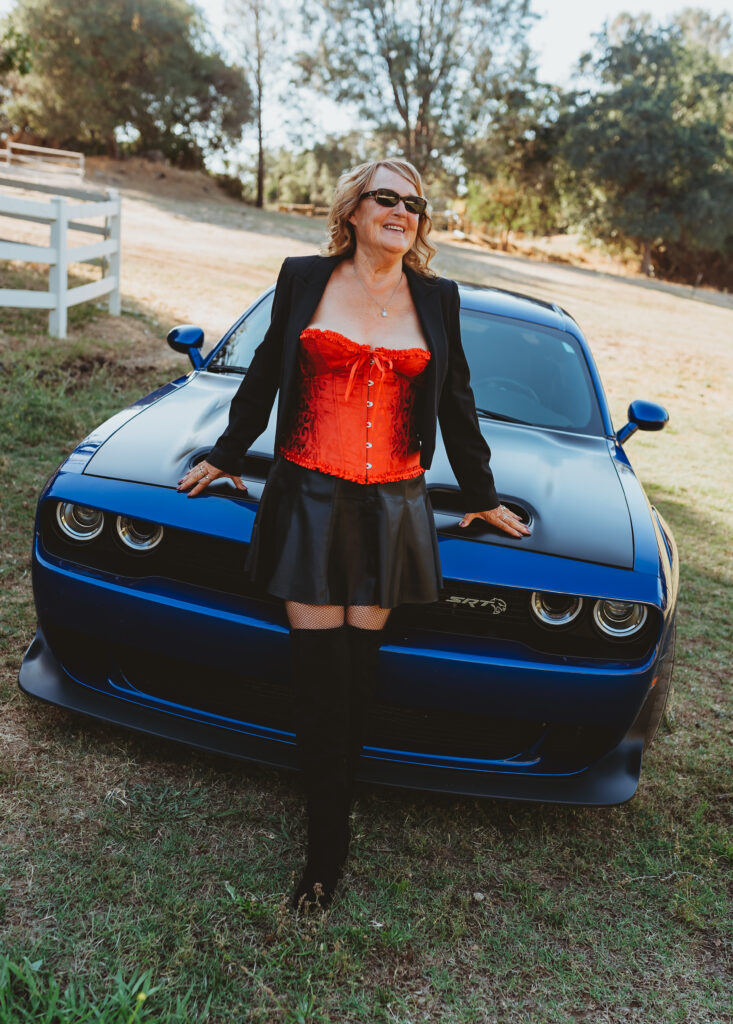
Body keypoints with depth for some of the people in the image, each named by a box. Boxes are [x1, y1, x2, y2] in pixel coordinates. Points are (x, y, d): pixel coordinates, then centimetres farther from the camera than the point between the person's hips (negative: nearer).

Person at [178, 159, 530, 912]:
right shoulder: (303, 279, 5)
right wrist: (226, 456, 22)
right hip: (308, 498, -1)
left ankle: (329, 824, 22)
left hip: (392, 507, 1)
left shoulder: (437, 300, 9)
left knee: (358, 669, 4)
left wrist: (482, 498, 22)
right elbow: (264, 376, 16)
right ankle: (329, 840, 11)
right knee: (318, 670, -2)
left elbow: (456, 405, 17)